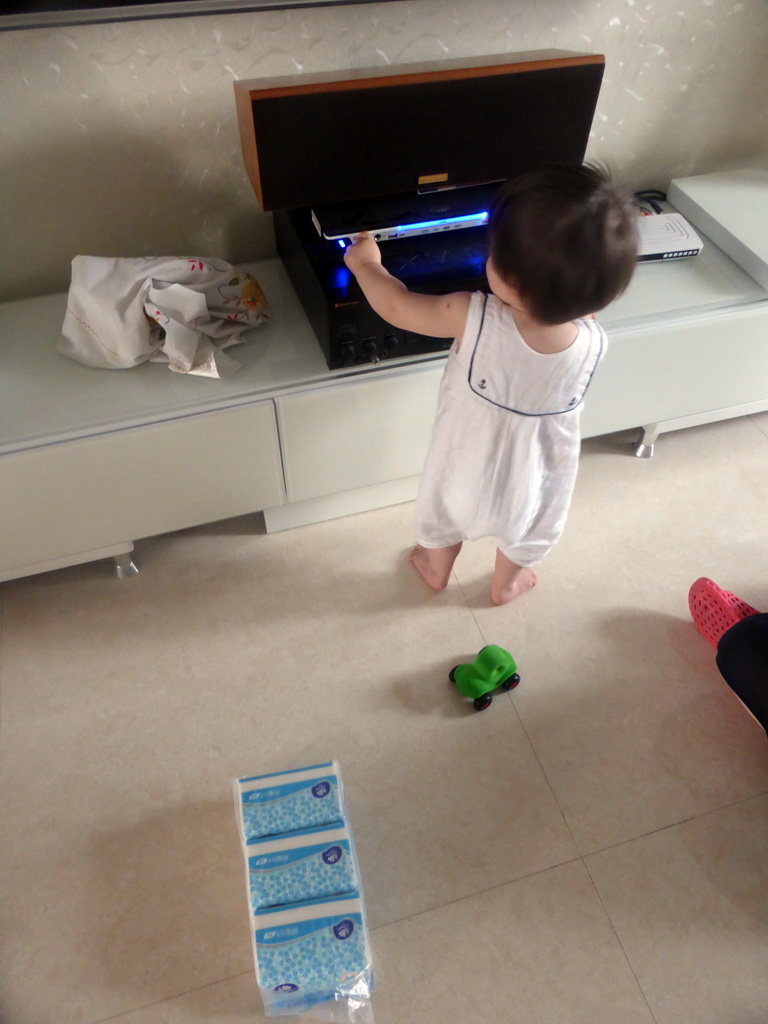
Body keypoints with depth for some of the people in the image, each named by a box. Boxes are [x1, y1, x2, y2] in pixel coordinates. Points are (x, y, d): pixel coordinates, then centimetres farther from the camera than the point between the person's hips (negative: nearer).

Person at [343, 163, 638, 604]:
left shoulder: (473, 319, -36)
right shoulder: (593, 341, -27)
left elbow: (396, 306, -17)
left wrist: (366, 263, -2)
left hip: (464, 479, -1)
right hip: (535, 486, 2)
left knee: (443, 517, 33)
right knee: (527, 536, 34)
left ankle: (436, 570, 61)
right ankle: (507, 584, 62)